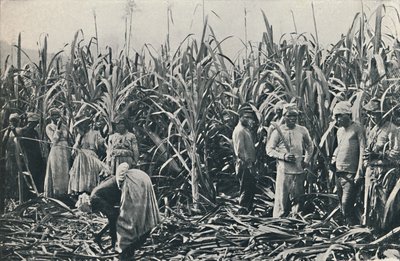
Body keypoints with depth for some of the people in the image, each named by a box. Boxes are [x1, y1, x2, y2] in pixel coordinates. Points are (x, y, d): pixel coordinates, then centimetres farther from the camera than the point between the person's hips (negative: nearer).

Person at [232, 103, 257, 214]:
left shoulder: (247, 130, 17)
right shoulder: (239, 130, -14)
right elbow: (240, 151, -20)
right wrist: (249, 165, -20)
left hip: (249, 165, 10)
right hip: (244, 166, -10)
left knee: (251, 190, 15)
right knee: (246, 191, -6)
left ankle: (248, 210, 24)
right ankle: (243, 212, 0)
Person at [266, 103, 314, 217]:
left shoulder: (302, 130, 7)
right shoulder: (278, 131, -3)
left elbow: (310, 146, 21)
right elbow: (269, 149, -3)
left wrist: (306, 160, 8)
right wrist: (283, 156, -15)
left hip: (299, 171, 4)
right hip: (284, 170, -4)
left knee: (298, 199, 10)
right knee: (282, 199, -4)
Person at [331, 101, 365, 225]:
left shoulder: (357, 128, -6)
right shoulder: (339, 131, 16)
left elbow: (363, 150, -12)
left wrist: (359, 172, -18)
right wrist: (334, 158, 8)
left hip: (351, 173, -7)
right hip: (339, 172, 7)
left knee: (346, 204, -13)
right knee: (342, 204, 10)